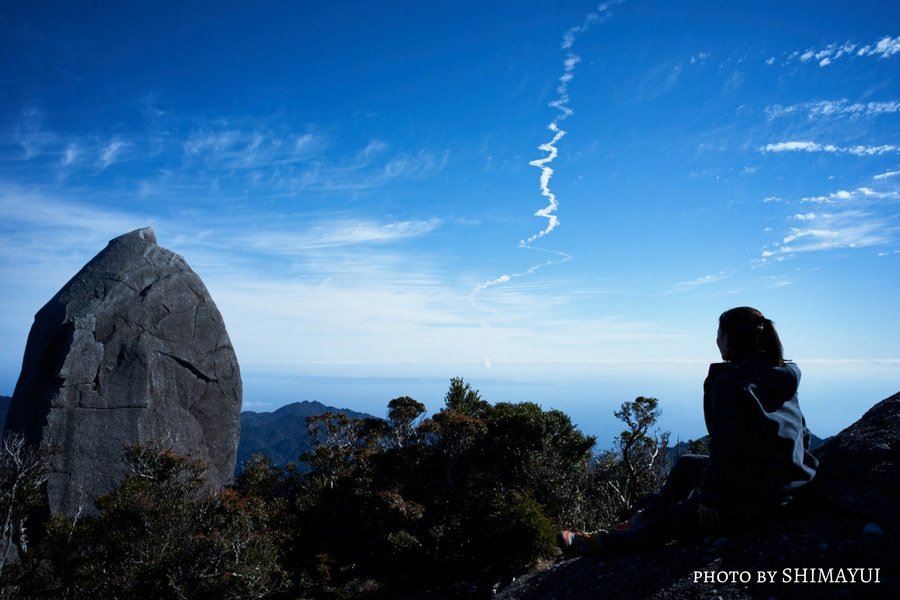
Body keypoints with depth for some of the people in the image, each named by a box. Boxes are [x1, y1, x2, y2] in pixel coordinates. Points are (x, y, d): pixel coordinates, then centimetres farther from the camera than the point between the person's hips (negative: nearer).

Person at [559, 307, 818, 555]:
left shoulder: (729, 380, -20)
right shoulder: (783, 378, 5)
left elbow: (725, 448, -23)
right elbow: (802, 436, 10)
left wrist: (710, 499, -13)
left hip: (751, 499, -8)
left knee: (672, 519, 8)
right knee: (685, 465, 25)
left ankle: (603, 542, 25)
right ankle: (641, 520, 41)